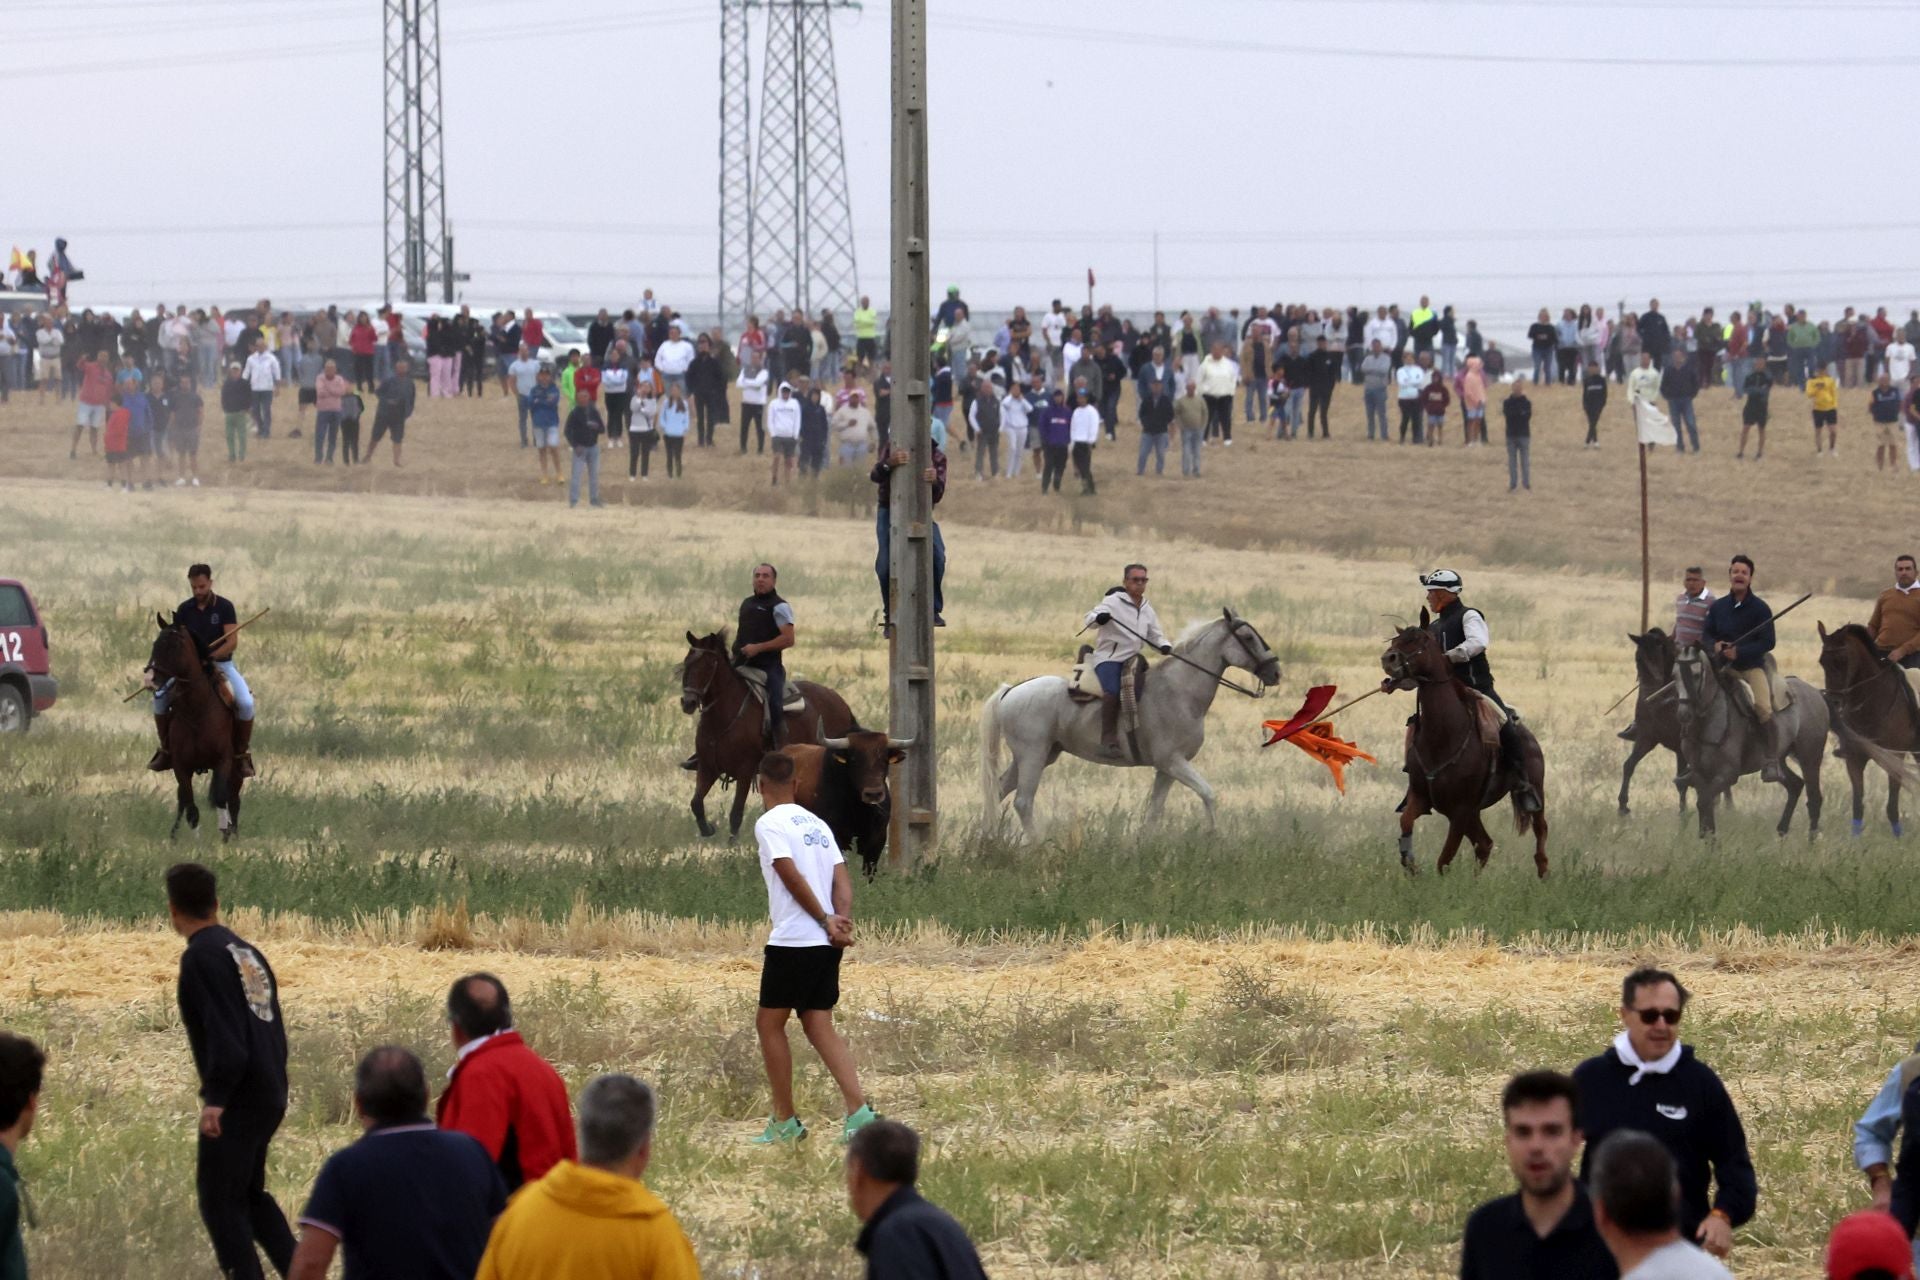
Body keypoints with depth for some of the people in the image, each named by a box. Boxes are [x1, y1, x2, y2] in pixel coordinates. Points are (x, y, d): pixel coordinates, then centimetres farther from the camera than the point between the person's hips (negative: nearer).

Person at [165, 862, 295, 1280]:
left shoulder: (202, 956, -12)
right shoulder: (248, 952, 15)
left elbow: (223, 1032, -21)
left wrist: (215, 1099, -23)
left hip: (238, 1102, -9)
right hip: (271, 1096, 9)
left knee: (220, 1201, -1)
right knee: (249, 1194, 22)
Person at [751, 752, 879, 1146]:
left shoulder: (769, 824, -7)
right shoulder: (817, 824, 15)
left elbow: (793, 879, -15)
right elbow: (842, 880, 7)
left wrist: (826, 920, -9)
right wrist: (841, 923, -4)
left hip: (793, 942, -7)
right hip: (827, 946, 7)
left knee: (769, 1023, 6)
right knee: (820, 1027, 8)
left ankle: (784, 1121, 7)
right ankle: (858, 1111, -7)